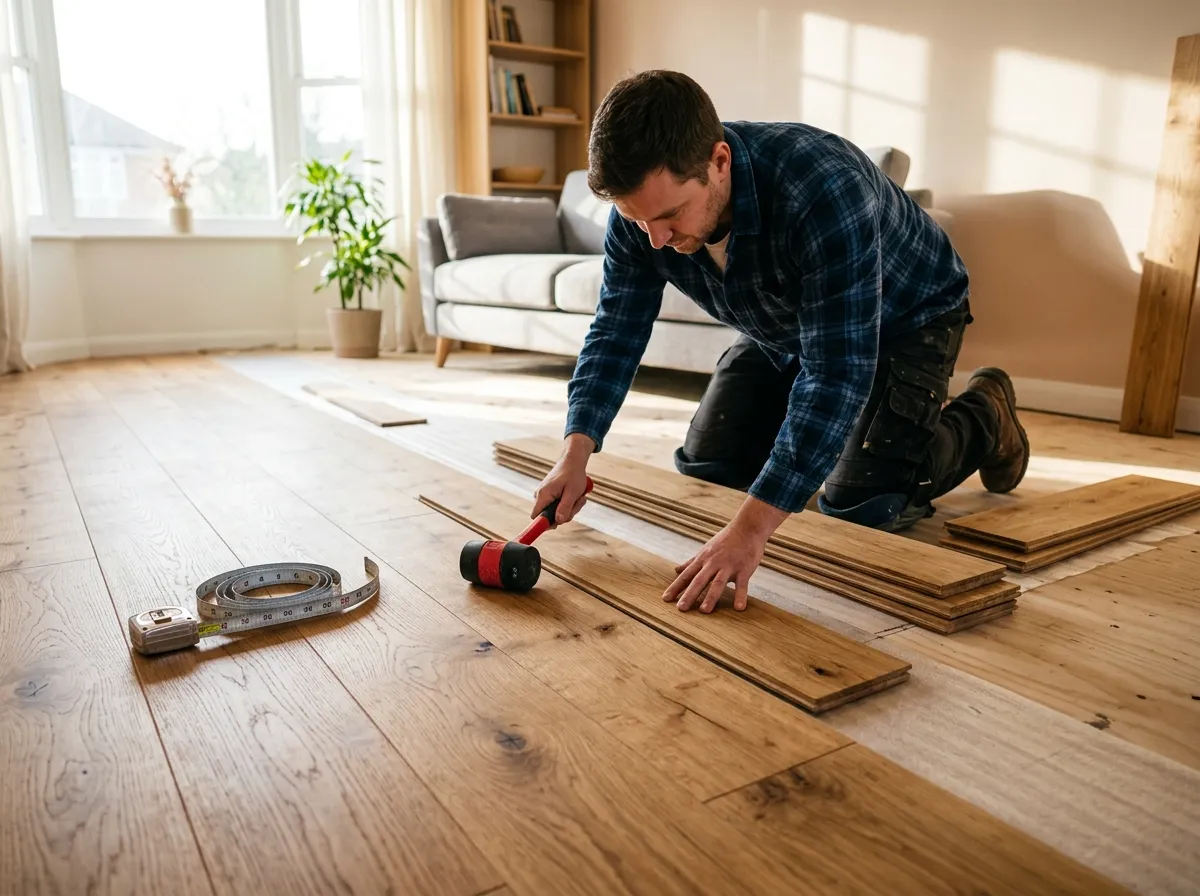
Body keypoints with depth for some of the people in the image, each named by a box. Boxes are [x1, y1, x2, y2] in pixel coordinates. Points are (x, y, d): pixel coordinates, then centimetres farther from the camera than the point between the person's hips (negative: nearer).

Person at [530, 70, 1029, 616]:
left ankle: (981, 419, 12)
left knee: (857, 507, -14)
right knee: (702, 470, 2)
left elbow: (836, 373, -44)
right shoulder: (642, 204, -24)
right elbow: (616, 333, -13)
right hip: (781, 329, 6)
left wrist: (750, 529, -49)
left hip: (902, 319, -5)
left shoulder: (821, 191, -43)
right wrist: (576, 451, -28)